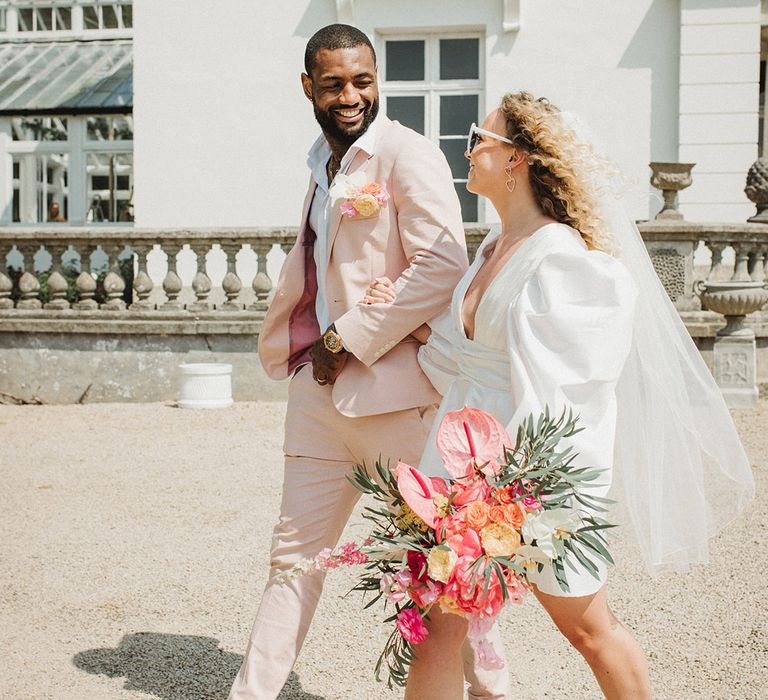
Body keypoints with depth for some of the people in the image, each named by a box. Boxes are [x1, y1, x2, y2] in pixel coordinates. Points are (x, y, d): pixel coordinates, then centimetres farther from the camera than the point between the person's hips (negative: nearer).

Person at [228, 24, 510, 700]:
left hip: (392, 389, -7)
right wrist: (289, 344, 11)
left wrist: (348, 339, -15)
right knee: (296, 551, 13)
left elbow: (443, 265, -20)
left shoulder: (408, 154, -9)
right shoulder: (325, 165, 17)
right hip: (321, 390, 7)